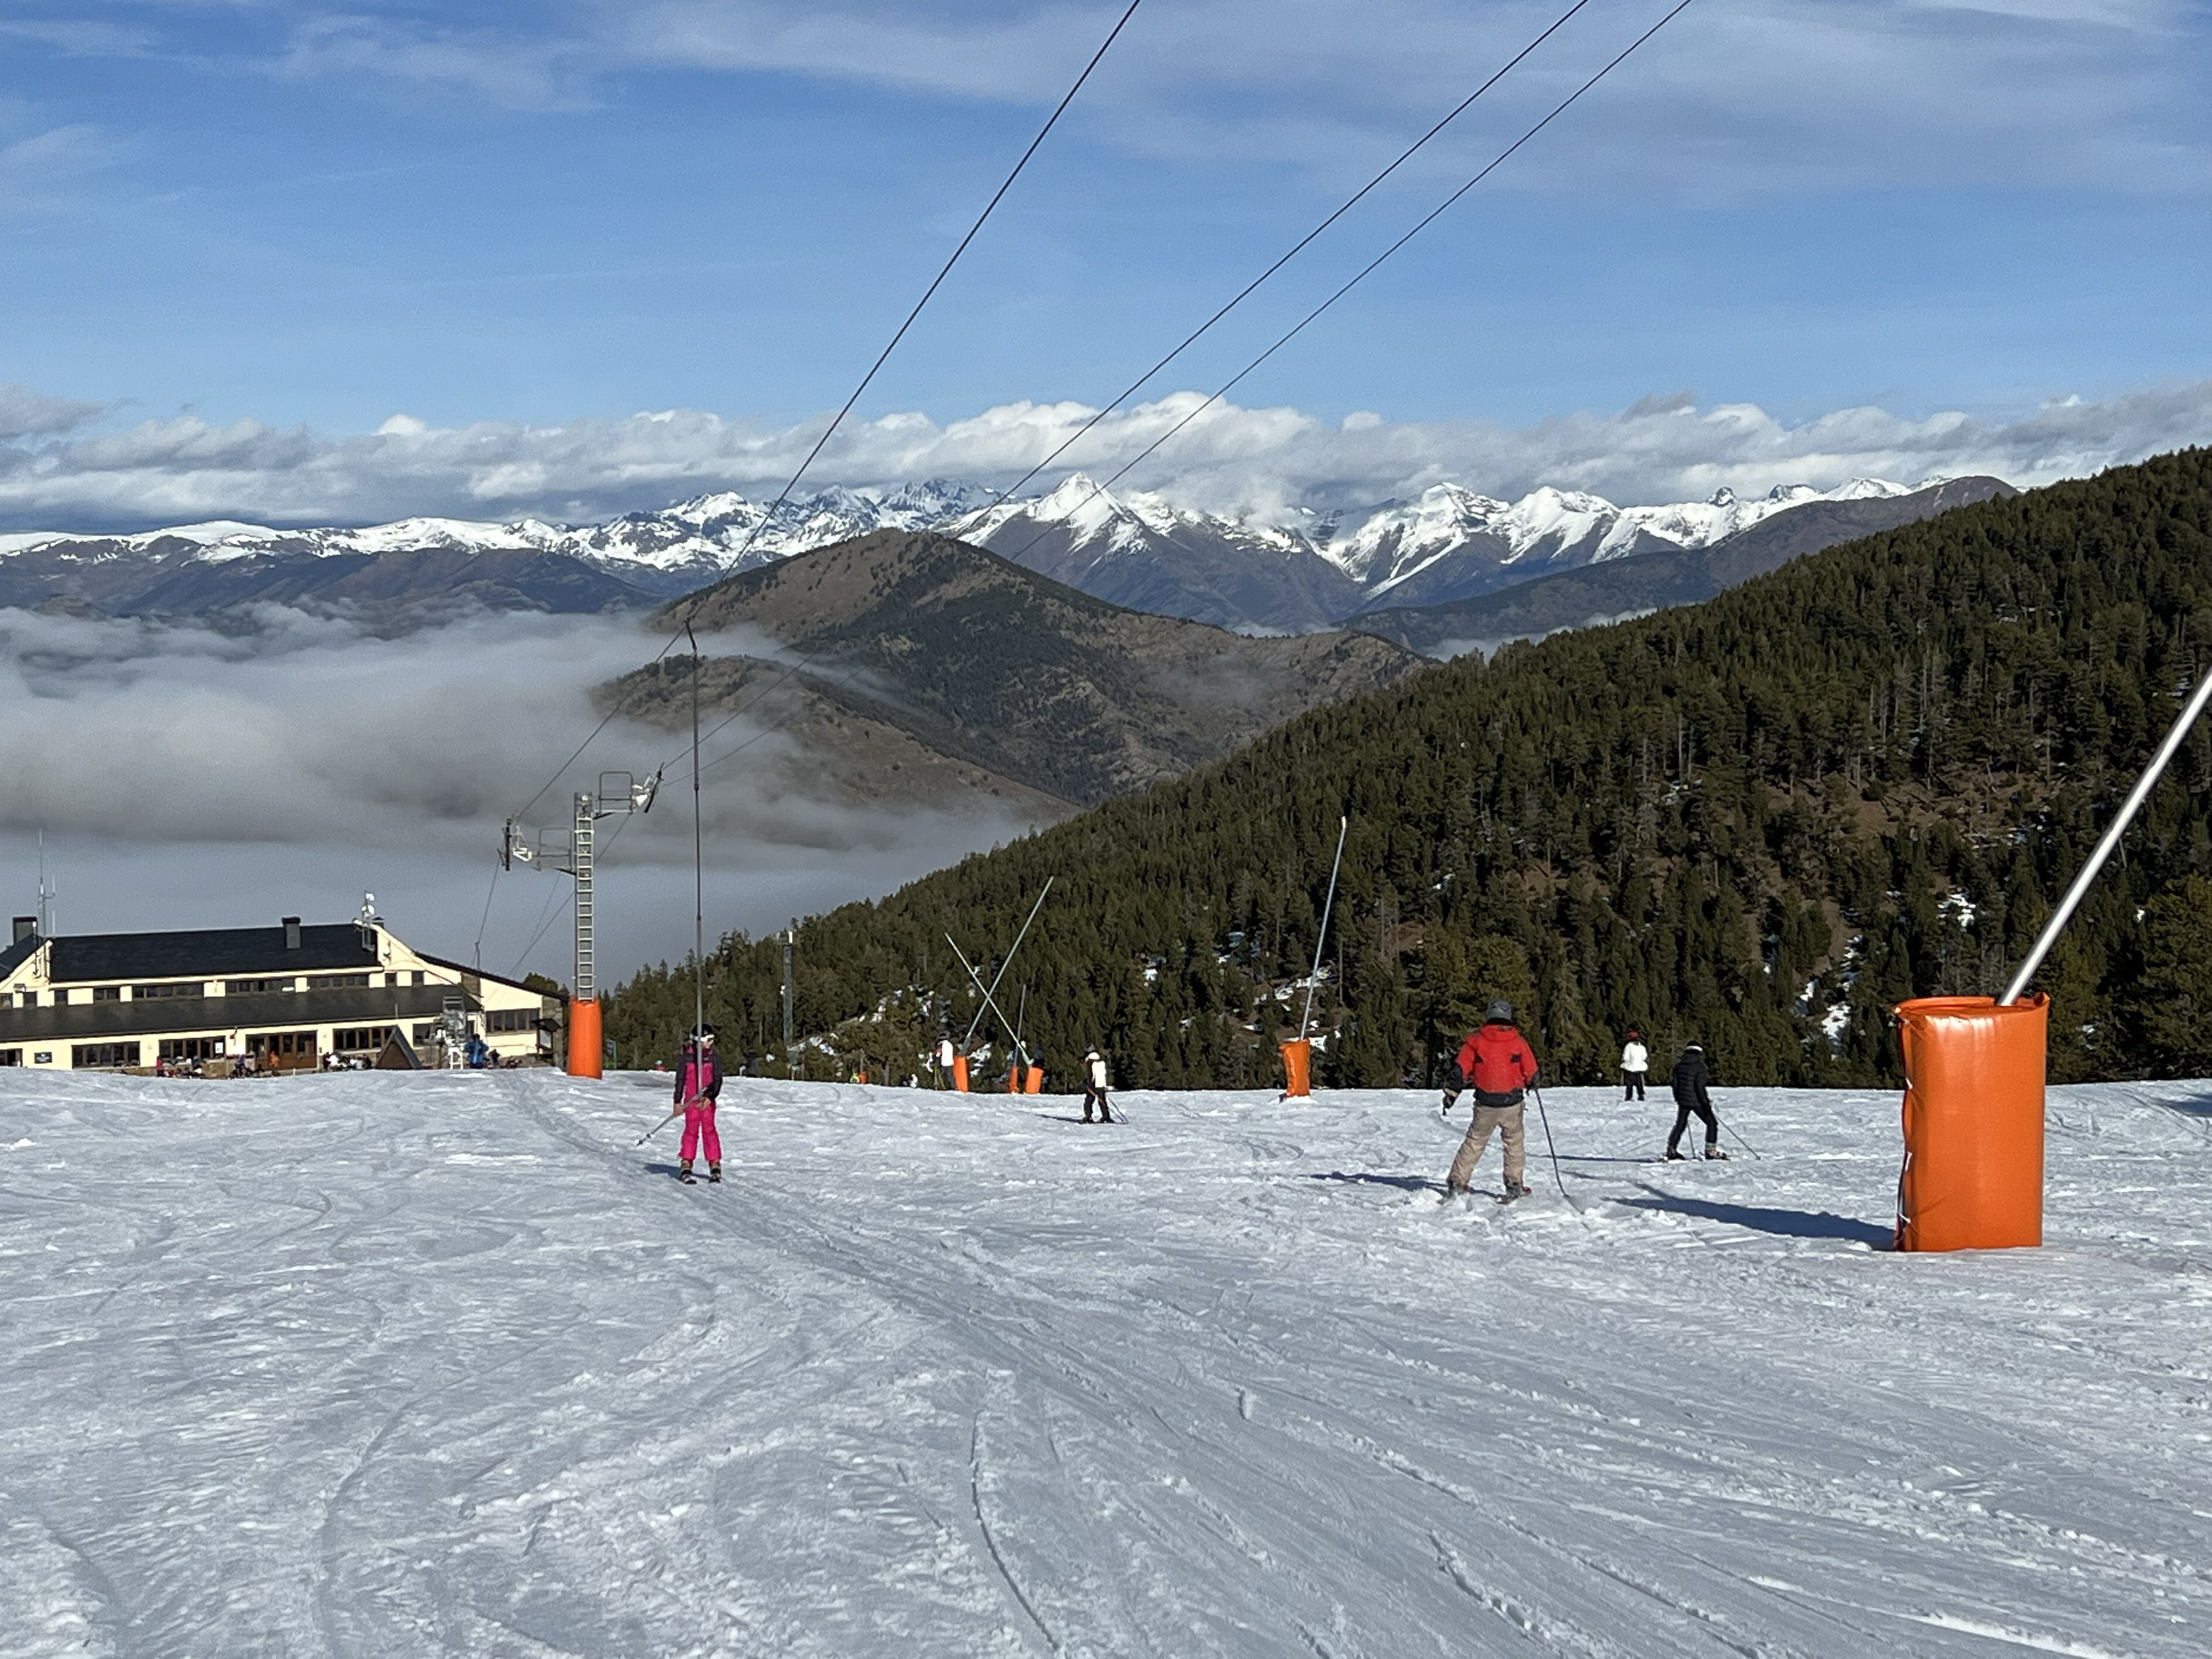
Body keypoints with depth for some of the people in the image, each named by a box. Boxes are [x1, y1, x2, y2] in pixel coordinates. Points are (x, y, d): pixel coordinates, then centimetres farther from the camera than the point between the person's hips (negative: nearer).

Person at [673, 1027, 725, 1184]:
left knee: (709, 1130, -3)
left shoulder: (713, 1058, 3)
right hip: (691, 1100, -1)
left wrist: (710, 1097, -16)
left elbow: (718, 1080, -1)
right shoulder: (686, 1058, 1)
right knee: (691, 1131, -4)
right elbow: (680, 1080, 6)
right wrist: (677, 1102, 4)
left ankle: (715, 1165, 1)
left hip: (707, 1100, 1)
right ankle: (686, 1167, 0)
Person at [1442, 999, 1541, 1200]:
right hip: (1512, 1104, -1)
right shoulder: (1518, 1042, -1)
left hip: (1485, 1104, 1)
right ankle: (1514, 1185, 11)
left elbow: (1461, 1069, -3)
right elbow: (1531, 1073, 3)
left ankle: (1457, 1182, 9)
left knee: (1475, 1141, 12)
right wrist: (1530, 1085, 25)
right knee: (1515, 1142, 16)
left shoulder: (1475, 1040, -1)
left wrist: (1452, 1093, 5)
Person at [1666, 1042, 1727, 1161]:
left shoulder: (1679, 1066, 7)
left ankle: (1671, 1151, 8)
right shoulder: (1699, 1066, -12)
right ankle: (1711, 1151, 4)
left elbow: (1675, 1084, 11)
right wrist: (1705, 1102, -16)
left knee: (1680, 1125, 15)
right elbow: (1700, 1085, -19)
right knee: (1712, 1123, 7)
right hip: (1696, 1101, -6)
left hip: (1683, 1101, 6)